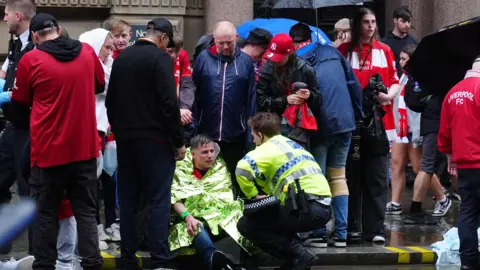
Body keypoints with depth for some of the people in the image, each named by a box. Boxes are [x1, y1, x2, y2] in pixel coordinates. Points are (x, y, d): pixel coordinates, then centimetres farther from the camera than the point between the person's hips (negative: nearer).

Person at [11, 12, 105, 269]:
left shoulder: (30, 60, -8)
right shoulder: (87, 52, 2)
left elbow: (19, 106, 4)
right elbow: (99, 86, 21)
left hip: (48, 149, -2)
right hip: (84, 148, 3)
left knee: (46, 214, 8)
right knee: (86, 212, 7)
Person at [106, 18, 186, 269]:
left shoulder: (122, 57, 10)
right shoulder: (160, 58, -10)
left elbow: (110, 99, 15)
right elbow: (169, 103, -15)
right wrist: (178, 140, -8)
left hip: (125, 138, 6)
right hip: (154, 139, -6)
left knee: (128, 200, 10)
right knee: (158, 201, -5)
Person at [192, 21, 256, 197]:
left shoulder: (245, 61, 3)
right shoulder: (204, 58, 2)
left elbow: (251, 98, 3)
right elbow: (192, 91, 3)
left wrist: (250, 133, -1)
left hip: (235, 136, 0)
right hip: (206, 133, 0)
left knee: (232, 181, 7)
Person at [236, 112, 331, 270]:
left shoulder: (268, 148, -1)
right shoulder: (292, 144, 25)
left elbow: (243, 168, -19)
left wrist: (253, 195, -6)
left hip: (306, 209, -9)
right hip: (324, 208, 9)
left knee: (246, 225, 4)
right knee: (266, 216, 31)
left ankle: (299, 255, -5)